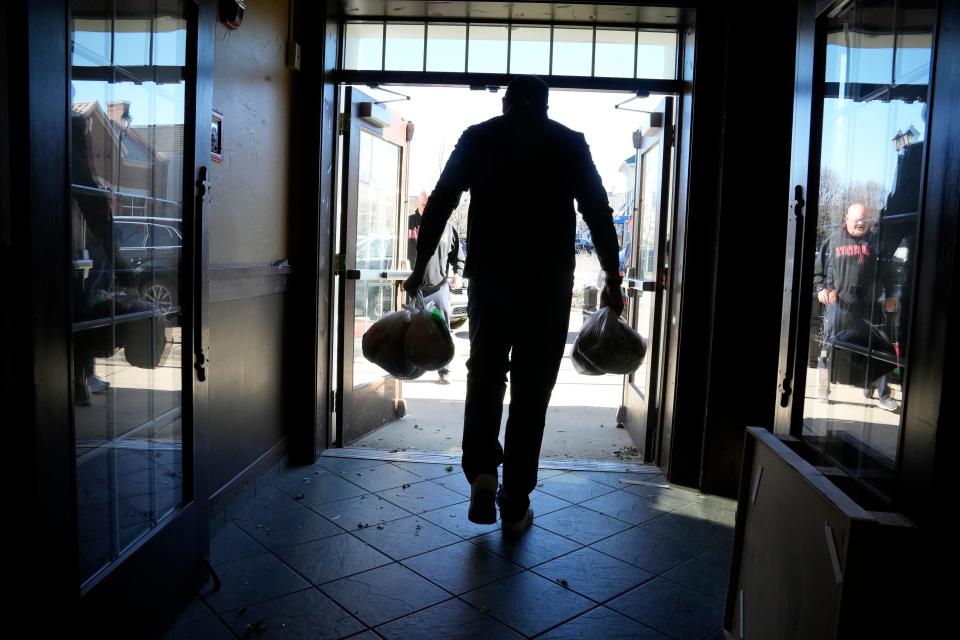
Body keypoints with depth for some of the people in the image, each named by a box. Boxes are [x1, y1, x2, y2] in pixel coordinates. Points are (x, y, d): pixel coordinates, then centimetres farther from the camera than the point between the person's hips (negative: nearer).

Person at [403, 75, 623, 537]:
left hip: (489, 276, 1)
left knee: (485, 376, 17)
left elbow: (439, 204, 4)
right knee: (532, 388, 6)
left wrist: (420, 267, 9)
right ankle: (516, 505, 11)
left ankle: (482, 475, 1)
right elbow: (599, 214, 4)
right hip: (549, 280, 0)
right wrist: (612, 280, 9)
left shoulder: (477, 138, 7)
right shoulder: (570, 143, 7)